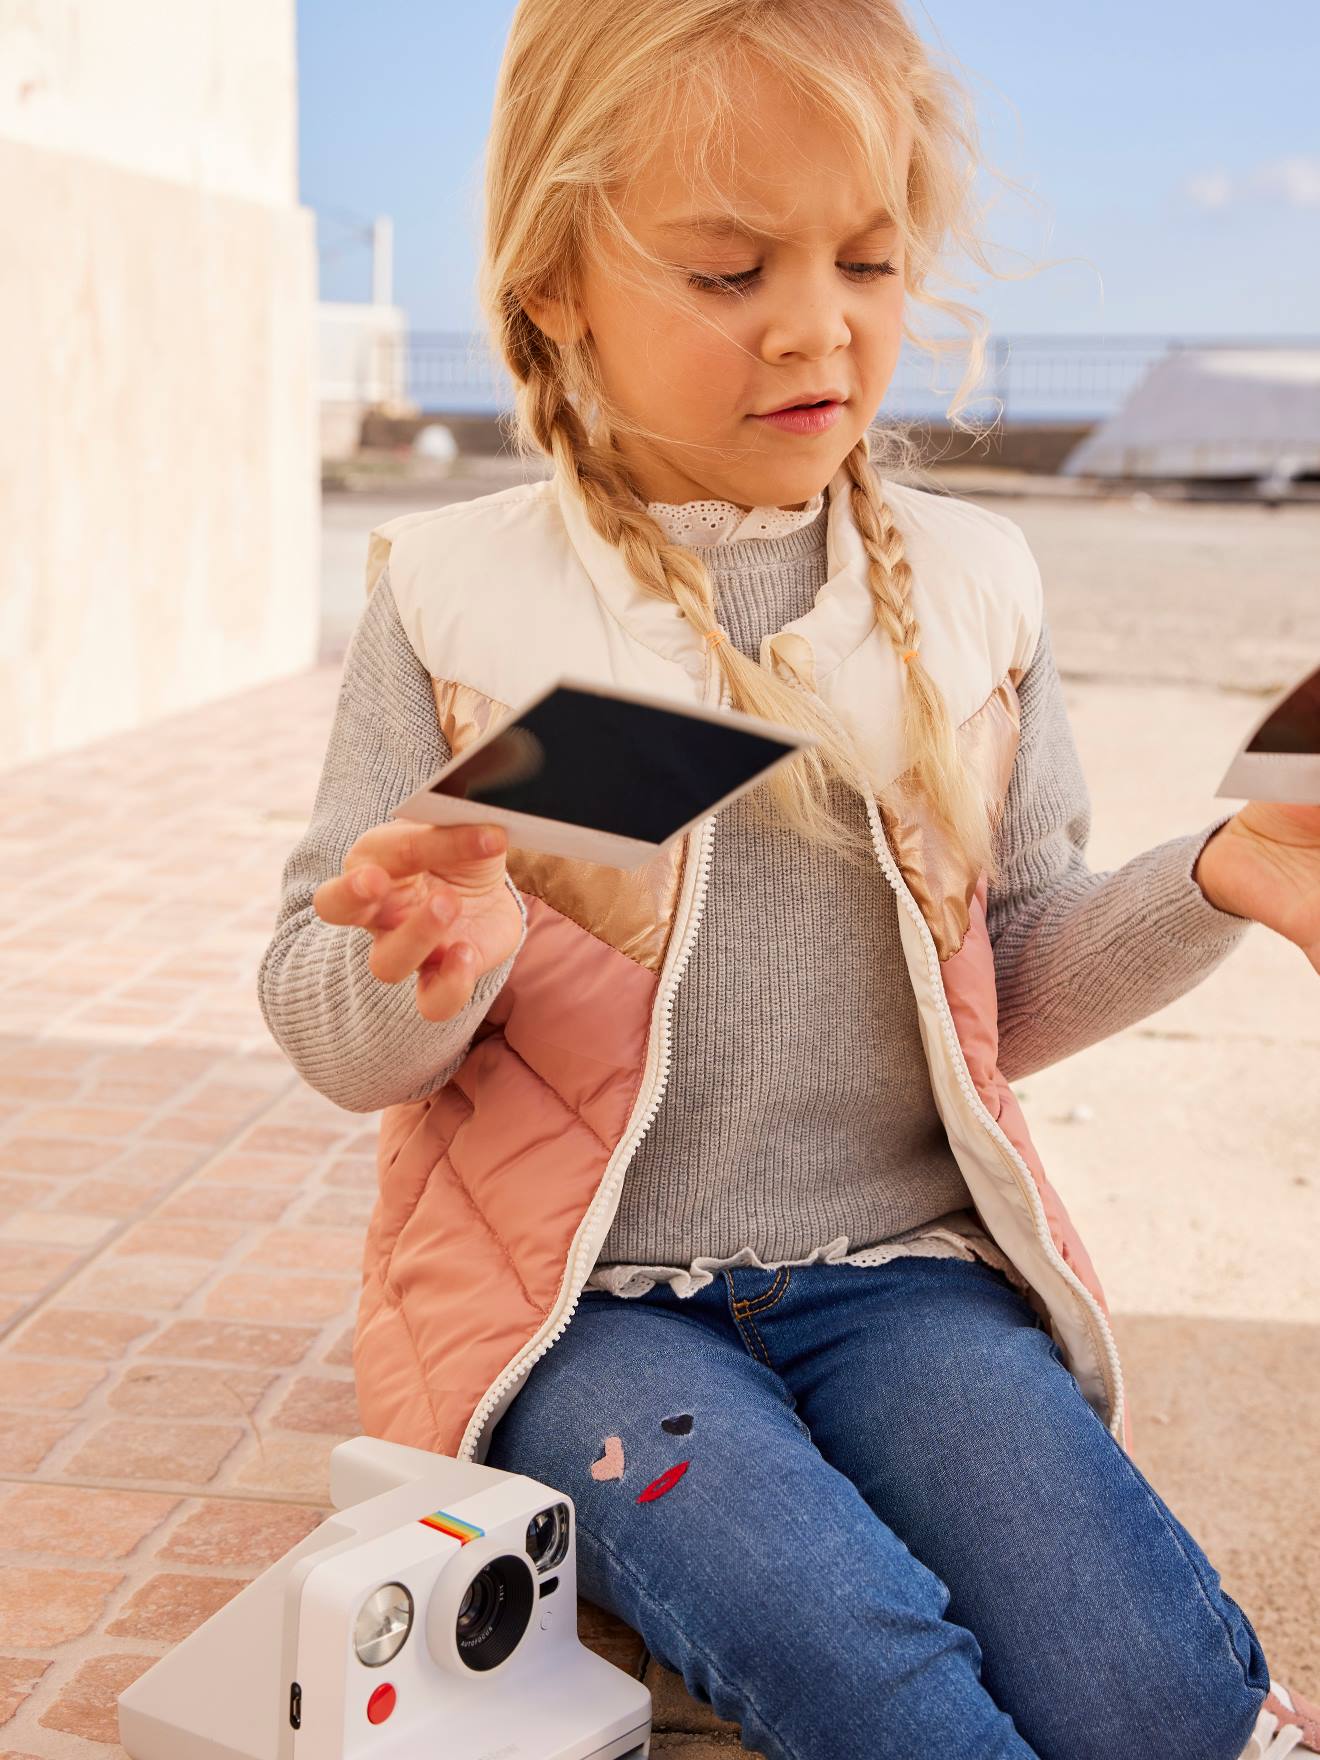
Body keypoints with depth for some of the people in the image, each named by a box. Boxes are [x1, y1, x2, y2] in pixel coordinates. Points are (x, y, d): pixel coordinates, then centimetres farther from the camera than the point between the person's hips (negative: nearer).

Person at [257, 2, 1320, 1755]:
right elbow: (331, 1033, 1)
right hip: (585, 1296, -2)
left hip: (899, 1266, 2)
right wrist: (426, 966, -23)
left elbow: (1014, 983, 12)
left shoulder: (970, 587, 6)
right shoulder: (455, 601, -2)